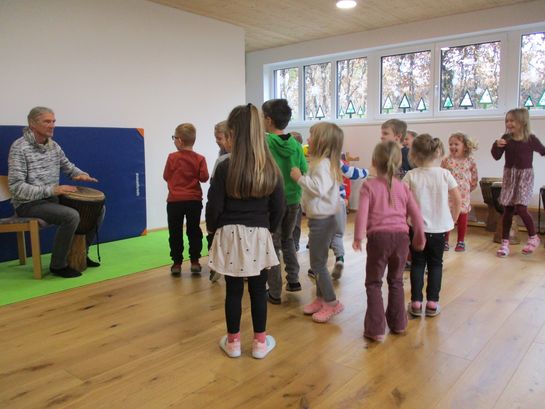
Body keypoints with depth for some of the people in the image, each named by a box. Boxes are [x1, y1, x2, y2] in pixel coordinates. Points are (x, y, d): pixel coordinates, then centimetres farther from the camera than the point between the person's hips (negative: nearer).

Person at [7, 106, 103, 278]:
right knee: (71, 216, -32)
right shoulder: (19, 148, -16)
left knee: (98, 208, 2)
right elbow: (16, 188, -21)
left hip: (52, 199, 8)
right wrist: (51, 190, -29)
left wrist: (81, 174, -6)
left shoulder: (53, 145, 5)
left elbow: (68, 166, 19)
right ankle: (58, 265, -13)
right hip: (29, 204, -8)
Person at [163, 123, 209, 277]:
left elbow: (166, 177, -1)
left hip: (175, 201, -1)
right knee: (194, 232, 12)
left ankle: (177, 263, 11)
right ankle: (195, 262, 13)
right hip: (194, 201, 2)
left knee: (175, 233, 8)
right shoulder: (199, 159, -5)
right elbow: (204, 177, -7)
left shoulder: (172, 157, -7)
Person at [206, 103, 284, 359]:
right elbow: (278, 208, 1)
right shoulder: (271, 168, -4)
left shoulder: (225, 167, -12)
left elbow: (214, 206, -8)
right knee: (258, 290, 11)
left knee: (233, 290, 9)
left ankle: (233, 342, 24)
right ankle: (260, 342, 23)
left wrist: (212, 228, 11)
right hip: (259, 237, 2)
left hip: (230, 235, -1)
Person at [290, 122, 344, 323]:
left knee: (318, 264, -2)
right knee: (317, 262, 17)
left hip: (322, 221, -10)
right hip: (318, 219, 10)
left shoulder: (323, 164, -19)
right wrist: (302, 178, 9)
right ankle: (320, 298, 28)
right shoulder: (320, 162, 13)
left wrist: (300, 177, -22)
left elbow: (319, 188, -32)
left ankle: (332, 303, 9)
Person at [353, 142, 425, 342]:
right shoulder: (403, 187, 9)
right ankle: (398, 324, 28)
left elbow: (362, 213, -13)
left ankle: (376, 329, 5)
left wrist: (358, 237, -8)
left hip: (378, 237, -3)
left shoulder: (368, 186, -2)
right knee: (396, 281, 19)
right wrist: (420, 236, 23)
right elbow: (415, 214, 11)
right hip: (401, 236, 4)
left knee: (374, 283, 8)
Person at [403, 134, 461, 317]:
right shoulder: (444, 174, -4)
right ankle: (432, 302, 16)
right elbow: (457, 200, -1)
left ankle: (416, 302, 13)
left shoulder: (411, 175, -9)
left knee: (417, 263, 12)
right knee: (435, 264, 14)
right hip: (439, 227, 1)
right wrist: (452, 219, 12)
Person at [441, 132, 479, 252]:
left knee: (462, 218, 8)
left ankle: (461, 241, 20)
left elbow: (474, 177, 7)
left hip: (463, 194, 1)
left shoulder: (470, 161, 0)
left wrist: (470, 187, 6)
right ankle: (445, 241, 13)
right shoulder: (446, 161, -1)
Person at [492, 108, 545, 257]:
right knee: (507, 210, 4)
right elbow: (497, 157, -2)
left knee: (520, 208, -12)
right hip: (509, 175, 3)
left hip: (525, 175, -3)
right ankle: (505, 243, 13)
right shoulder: (506, 138, -1)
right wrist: (497, 145, -17)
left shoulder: (531, 139, -8)